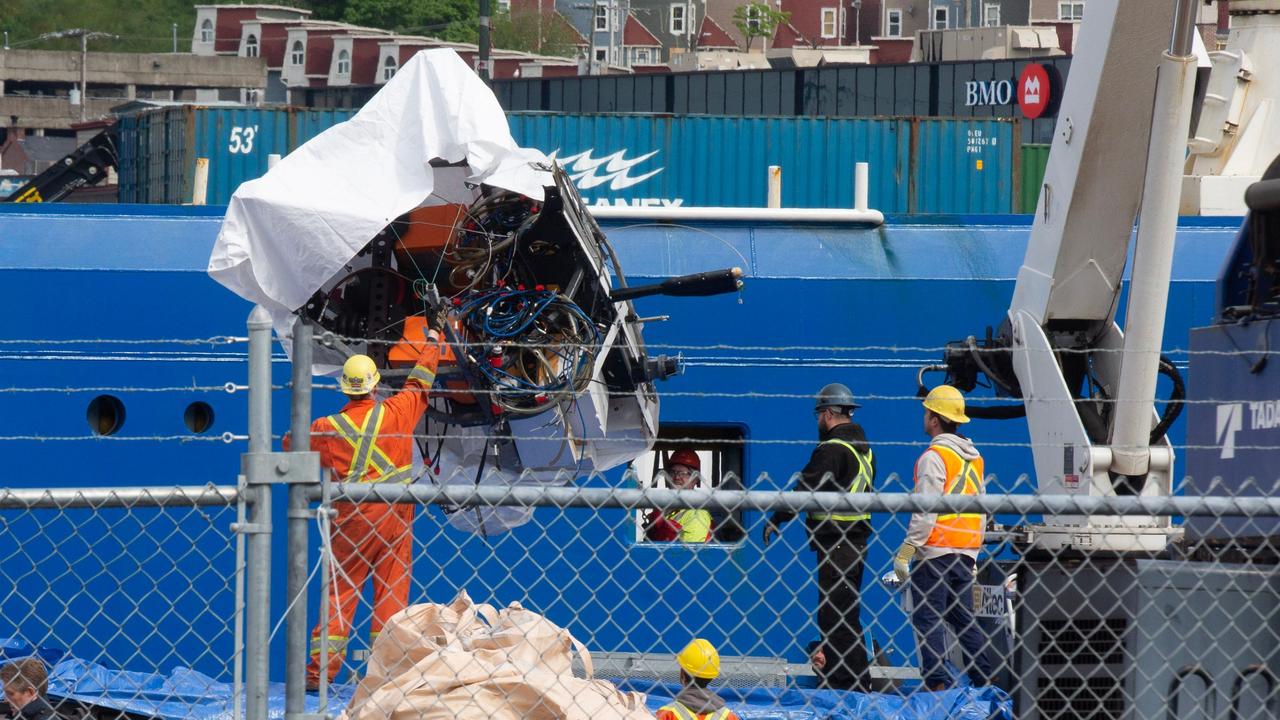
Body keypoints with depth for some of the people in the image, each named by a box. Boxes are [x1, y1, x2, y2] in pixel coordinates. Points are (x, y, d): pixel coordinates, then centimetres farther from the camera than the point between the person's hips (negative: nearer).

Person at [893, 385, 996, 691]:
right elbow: (981, 511, 19)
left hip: (936, 551, -8)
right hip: (966, 552, 8)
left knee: (927, 617, -5)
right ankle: (987, 679, 8)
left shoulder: (934, 456, -11)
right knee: (962, 617, 13)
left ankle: (938, 683, -13)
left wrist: (905, 553, -13)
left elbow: (926, 513, -16)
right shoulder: (974, 457, 14)